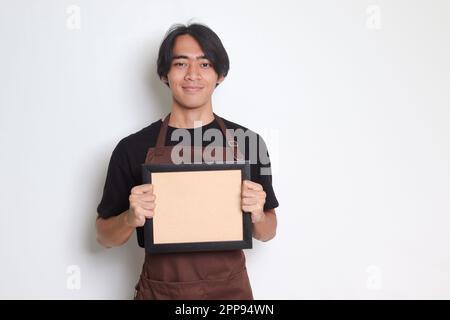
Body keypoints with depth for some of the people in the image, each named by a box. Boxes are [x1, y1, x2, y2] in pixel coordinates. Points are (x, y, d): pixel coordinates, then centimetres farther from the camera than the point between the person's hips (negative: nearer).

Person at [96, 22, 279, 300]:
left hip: (231, 288, 1)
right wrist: (131, 218, -19)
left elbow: (267, 233, 5)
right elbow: (105, 237, 1)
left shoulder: (247, 142, -5)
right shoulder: (132, 148, -8)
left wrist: (257, 214, -17)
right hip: (159, 290, 0)